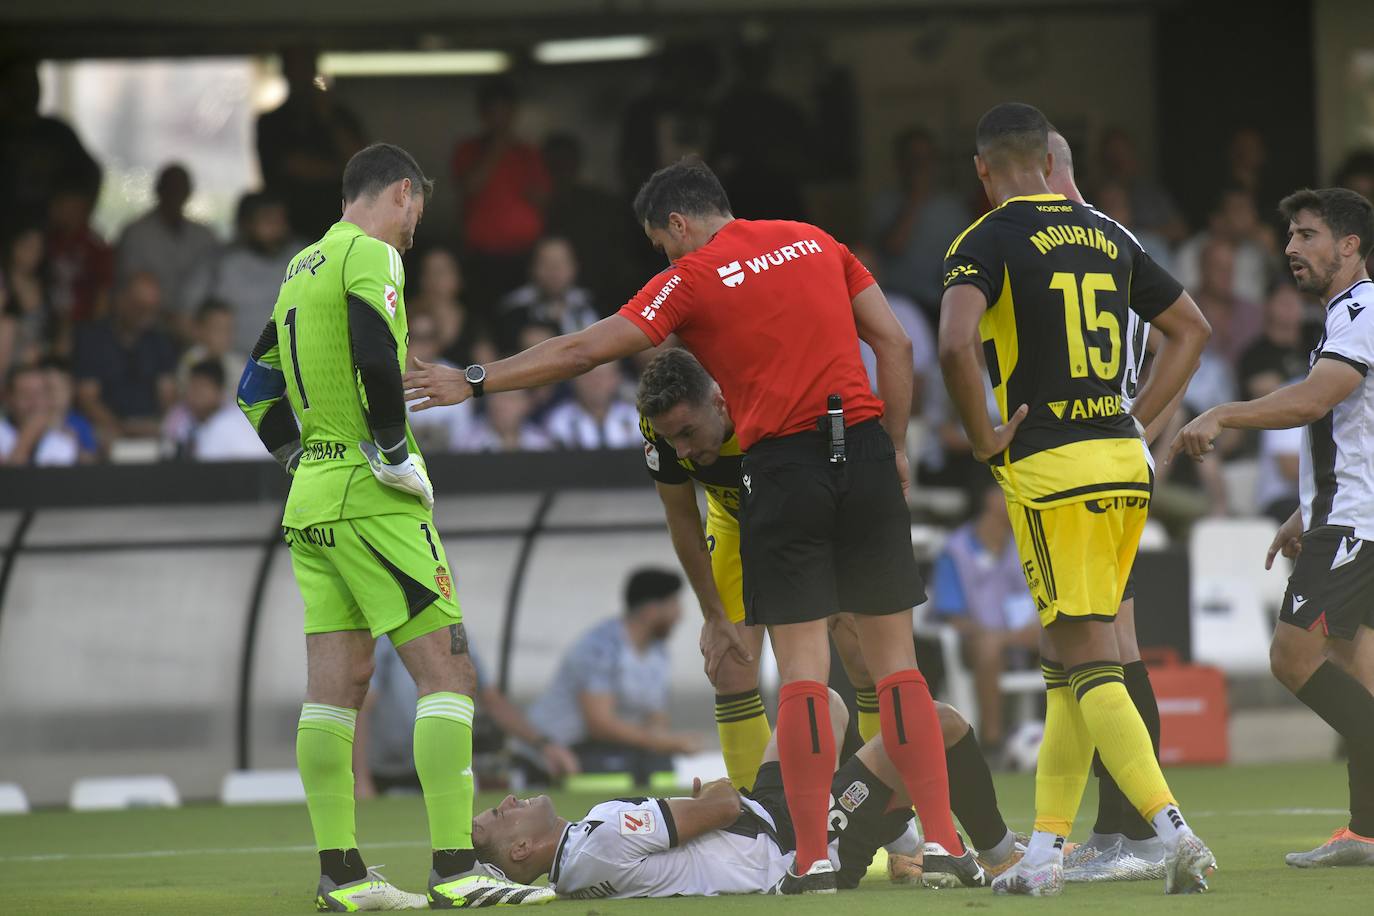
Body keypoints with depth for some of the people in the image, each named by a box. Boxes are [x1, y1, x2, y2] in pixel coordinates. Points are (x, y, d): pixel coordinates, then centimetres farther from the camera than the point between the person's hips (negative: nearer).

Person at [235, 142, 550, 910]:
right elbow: (376, 360, -24)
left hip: (313, 497, 9)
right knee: (447, 672, -9)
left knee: (336, 684, 6)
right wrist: (397, 453, -15)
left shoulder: (302, 269, 18)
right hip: (373, 500, -9)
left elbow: (258, 390, 22)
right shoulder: (371, 257, -8)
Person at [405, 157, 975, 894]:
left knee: (801, 671, -1)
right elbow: (895, 344, 11)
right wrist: (894, 447, 14)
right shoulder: (816, 243, 13)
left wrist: (474, 383, 6)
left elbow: (583, 351, -2)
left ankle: (811, 859, -5)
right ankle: (941, 841, 1)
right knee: (895, 660, 6)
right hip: (865, 453, 4)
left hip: (783, 466, -3)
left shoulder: (691, 279, 0)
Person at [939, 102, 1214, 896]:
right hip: (1125, 465, 6)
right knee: (1069, 666, 14)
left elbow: (956, 345, -23)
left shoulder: (988, 241, -6)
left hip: (1049, 471, -6)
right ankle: (1046, 852, 17)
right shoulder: (1108, 235, 14)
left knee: (1094, 669, -8)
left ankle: (1176, 832, -21)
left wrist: (983, 440, -10)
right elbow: (1192, 330, 22)